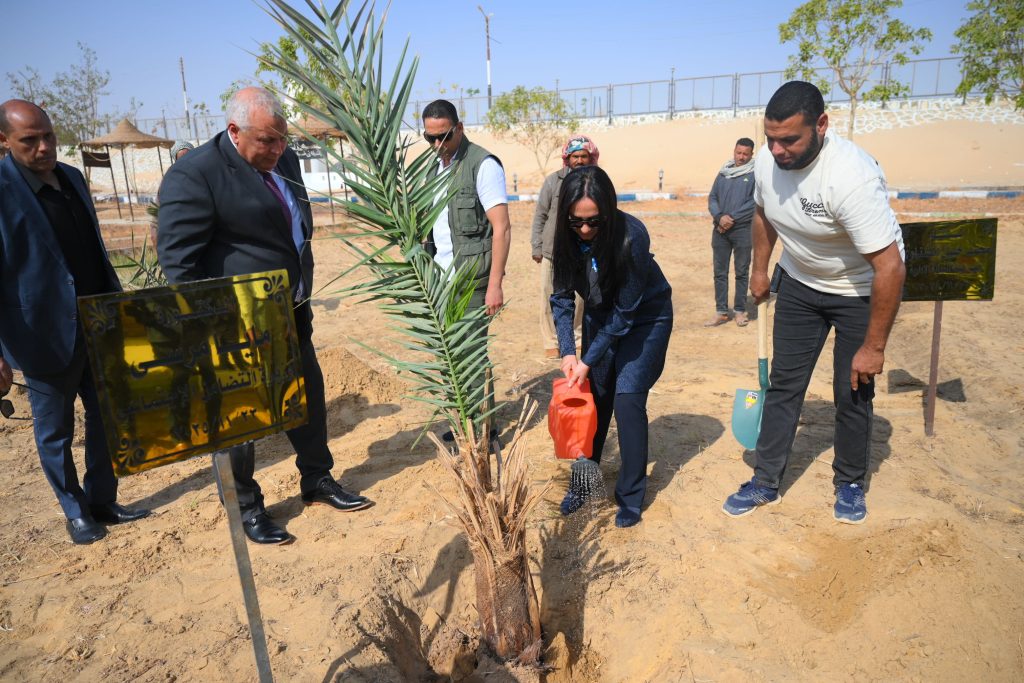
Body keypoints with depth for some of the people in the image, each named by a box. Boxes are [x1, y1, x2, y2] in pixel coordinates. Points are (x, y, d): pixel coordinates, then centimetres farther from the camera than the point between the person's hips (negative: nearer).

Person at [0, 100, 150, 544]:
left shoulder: (71, 177, 8)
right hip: (47, 334, -6)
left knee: (106, 420, 15)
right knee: (55, 432, 11)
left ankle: (102, 502, 32)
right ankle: (76, 513, 29)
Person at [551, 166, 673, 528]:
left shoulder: (631, 236, -32)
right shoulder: (567, 237, -19)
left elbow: (625, 312, -26)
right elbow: (562, 297, -11)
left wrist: (589, 361, -24)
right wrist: (567, 352, -21)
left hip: (644, 317, -4)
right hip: (600, 315, 5)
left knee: (627, 399, -12)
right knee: (593, 396, 5)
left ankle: (631, 496, 4)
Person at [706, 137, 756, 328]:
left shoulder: (756, 174, -1)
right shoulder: (723, 172, 12)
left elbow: (755, 202, -9)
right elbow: (712, 198, 8)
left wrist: (732, 218, -14)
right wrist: (720, 217, -10)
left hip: (743, 230, -4)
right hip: (720, 229, 4)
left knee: (742, 272, 4)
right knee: (720, 272, 5)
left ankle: (740, 311, 14)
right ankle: (721, 312, 13)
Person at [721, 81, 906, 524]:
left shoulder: (851, 177, -34)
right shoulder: (767, 161, -14)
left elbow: (890, 267, -32)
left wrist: (873, 347, -27)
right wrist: (759, 270, 15)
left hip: (860, 288, -5)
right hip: (799, 280, 5)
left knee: (852, 392, 2)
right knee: (784, 383, 6)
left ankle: (850, 484, 25)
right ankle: (766, 483, 17)